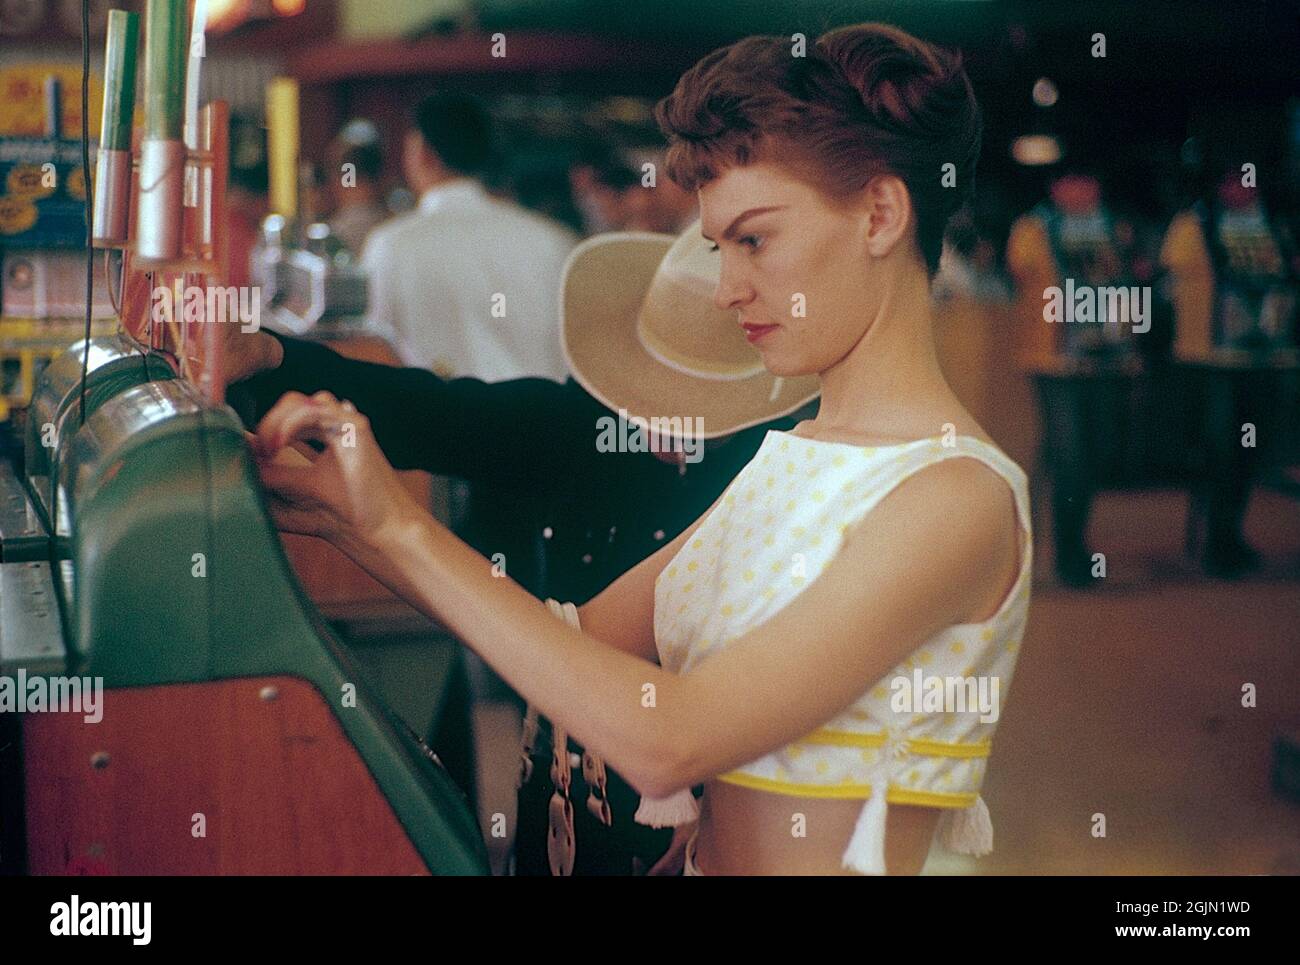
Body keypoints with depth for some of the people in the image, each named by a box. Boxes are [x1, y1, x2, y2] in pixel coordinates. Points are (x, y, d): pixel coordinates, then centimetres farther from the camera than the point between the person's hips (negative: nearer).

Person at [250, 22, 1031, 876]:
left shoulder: (958, 497, -16)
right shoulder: (791, 460, 9)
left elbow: (667, 743, -21)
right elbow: (585, 642, 5)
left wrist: (404, 526, -17)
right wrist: (348, 516, -4)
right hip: (704, 856, 7)